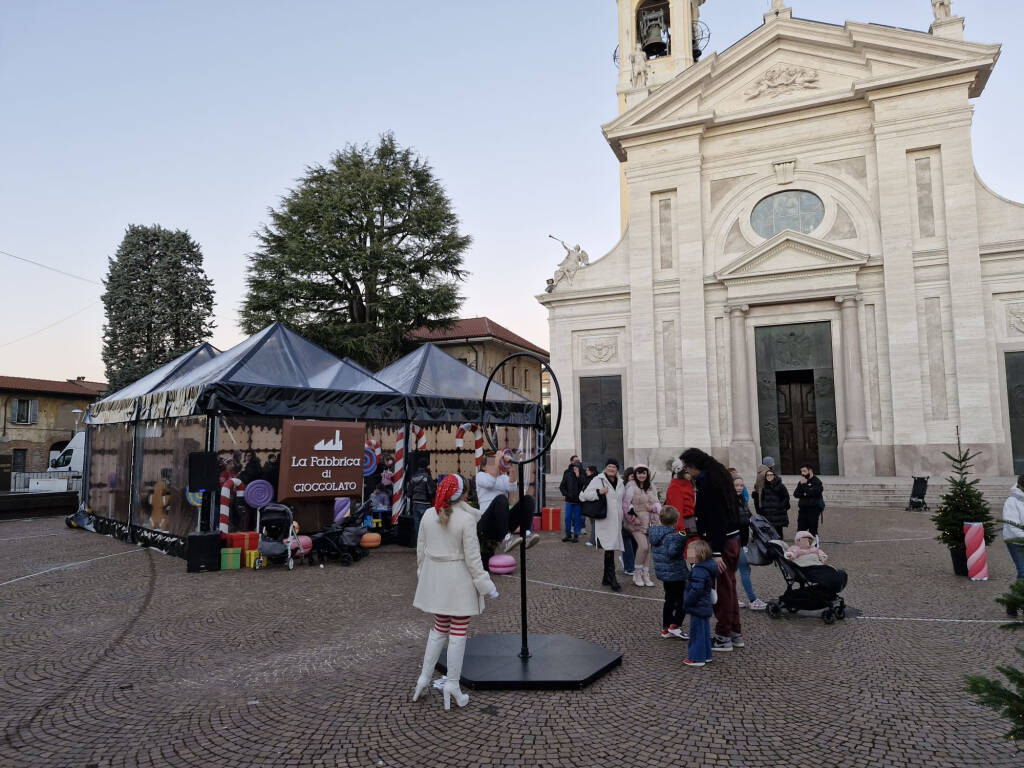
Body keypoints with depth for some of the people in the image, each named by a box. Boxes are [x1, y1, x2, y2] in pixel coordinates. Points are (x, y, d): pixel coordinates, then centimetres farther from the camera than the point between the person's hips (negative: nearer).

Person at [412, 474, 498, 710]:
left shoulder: (429, 515, -1)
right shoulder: (466, 519, -17)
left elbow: (421, 551, 7)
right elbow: (472, 558, -15)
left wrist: (422, 576, 21)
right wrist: (486, 586, -6)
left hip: (434, 580, 5)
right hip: (459, 580, -5)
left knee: (439, 629, 21)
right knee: (458, 632, 7)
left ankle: (424, 677, 23)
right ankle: (452, 685, 14)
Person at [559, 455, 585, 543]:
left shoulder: (582, 472, 1)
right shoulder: (567, 472, 6)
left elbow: (583, 484, -14)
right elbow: (562, 485, 11)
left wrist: (578, 475, -17)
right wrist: (564, 494, 0)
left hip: (578, 499, -2)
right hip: (569, 499, 2)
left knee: (577, 518, 2)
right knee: (568, 517, 3)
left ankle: (576, 535, 12)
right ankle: (568, 534, 15)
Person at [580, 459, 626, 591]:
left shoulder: (621, 483, 16)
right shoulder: (598, 480, -3)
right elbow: (584, 495, -8)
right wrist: (599, 492, -21)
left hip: (616, 521, 6)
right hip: (603, 521, -6)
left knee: (611, 549, 11)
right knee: (609, 549, -14)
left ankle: (606, 578, 22)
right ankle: (612, 579, -10)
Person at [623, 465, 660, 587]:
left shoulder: (651, 486, 12)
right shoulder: (631, 486, -7)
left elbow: (657, 502, 20)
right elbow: (625, 504, -8)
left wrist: (655, 507, -2)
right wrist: (633, 518, -12)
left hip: (650, 521, 6)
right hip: (637, 521, -6)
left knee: (648, 547, 6)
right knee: (643, 546, -17)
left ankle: (646, 575, 16)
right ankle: (637, 573, 0)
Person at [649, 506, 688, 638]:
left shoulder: (654, 532, 4)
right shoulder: (672, 536, -22)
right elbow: (672, 552, -34)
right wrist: (681, 539, -39)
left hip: (662, 572, 9)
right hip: (676, 573, -9)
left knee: (670, 600, 19)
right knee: (684, 599, 6)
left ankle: (665, 629, 24)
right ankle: (675, 625, 6)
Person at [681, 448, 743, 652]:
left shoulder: (706, 483, -19)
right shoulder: (720, 476, 11)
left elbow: (715, 520, -23)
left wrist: (715, 553, -23)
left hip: (720, 541, -10)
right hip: (734, 539, 10)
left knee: (722, 588, 0)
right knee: (729, 586, 18)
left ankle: (723, 637, 10)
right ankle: (735, 633, 26)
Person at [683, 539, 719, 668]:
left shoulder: (699, 571, -25)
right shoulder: (705, 567, 7)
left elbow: (696, 590, -28)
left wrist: (687, 602, -17)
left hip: (698, 608, -10)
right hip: (705, 607, 10)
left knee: (697, 632, 0)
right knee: (704, 632, 19)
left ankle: (697, 658, 9)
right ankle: (706, 655, 30)